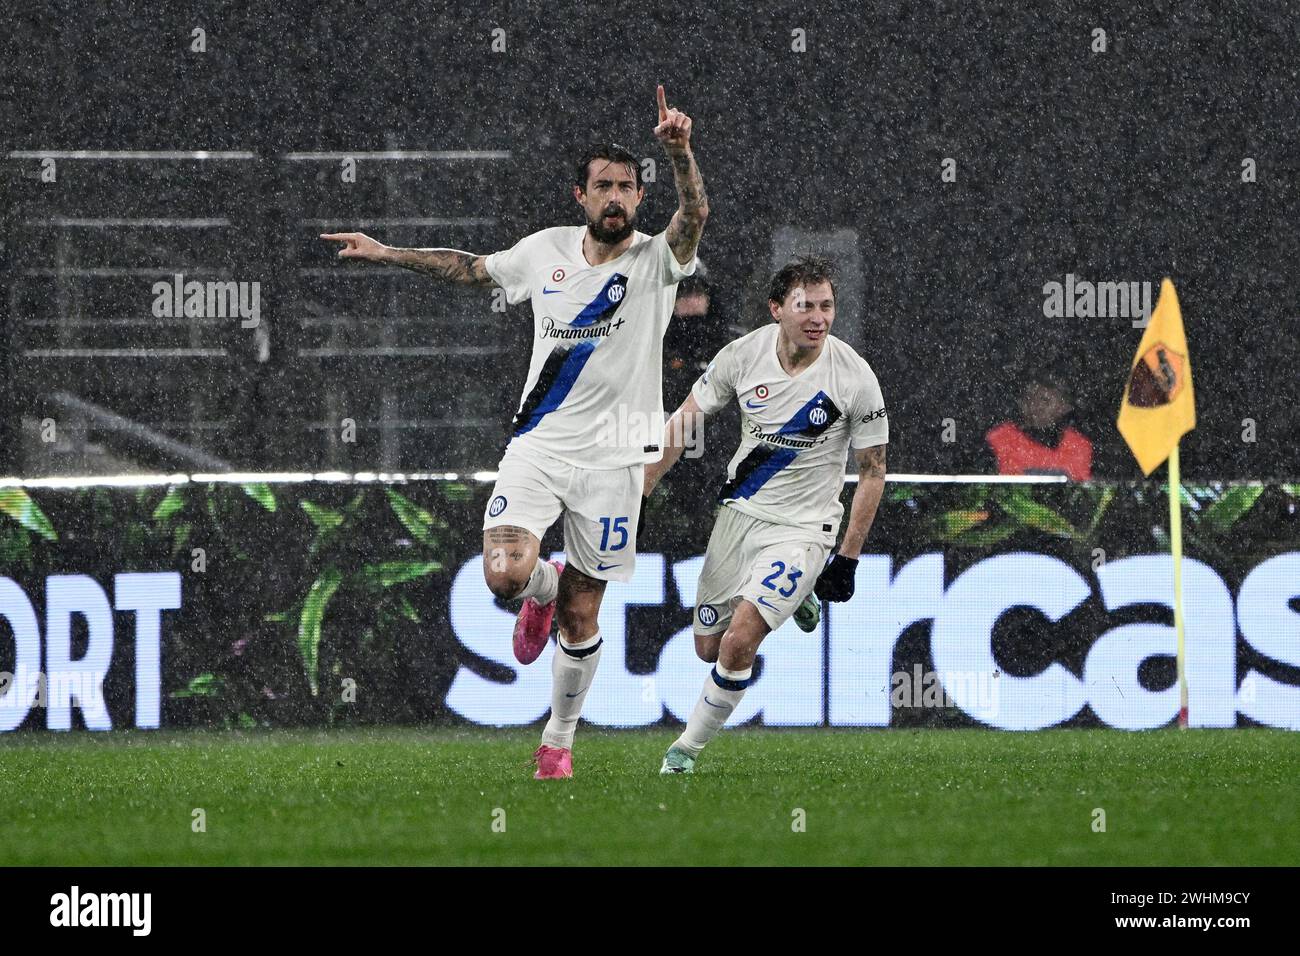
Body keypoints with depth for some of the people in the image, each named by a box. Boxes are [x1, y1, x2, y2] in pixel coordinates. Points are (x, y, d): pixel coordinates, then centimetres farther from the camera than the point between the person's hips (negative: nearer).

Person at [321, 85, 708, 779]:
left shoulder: (656, 260, -7)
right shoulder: (545, 251, 4)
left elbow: (694, 214, -29)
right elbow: (473, 269, 22)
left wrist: (680, 151, -47)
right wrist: (386, 254, 21)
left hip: (612, 459, -2)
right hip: (537, 445, 2)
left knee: (581, 618, 4)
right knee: (503, 576, -20)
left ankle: (559, 739, 25)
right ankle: (542, 588, 18)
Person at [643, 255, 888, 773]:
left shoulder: (855, 377, -15)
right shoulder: (744, 353, -9)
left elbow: (873, 471, -4)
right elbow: (685, 419, 4)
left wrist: (847, 559, -5)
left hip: (802, 529, -4)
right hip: (739, 513, 4)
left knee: (738, 642, -20)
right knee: (708, 646, 12)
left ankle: (687, 748, -1)